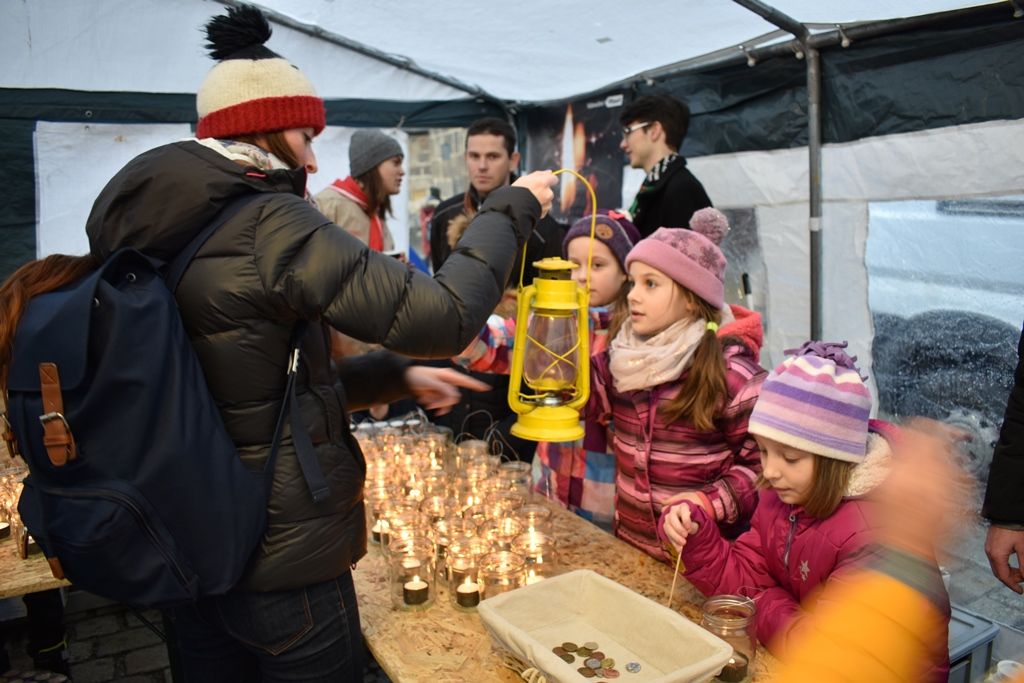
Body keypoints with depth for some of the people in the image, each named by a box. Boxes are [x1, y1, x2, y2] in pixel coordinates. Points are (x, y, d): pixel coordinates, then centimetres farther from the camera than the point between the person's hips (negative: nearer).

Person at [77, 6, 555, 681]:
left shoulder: (154, 233, 5)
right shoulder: (270, 226, -22)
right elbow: (442, 316, -24)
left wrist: (397, 375, 8)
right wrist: (513, 209, -10)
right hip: (284, 562, -8)